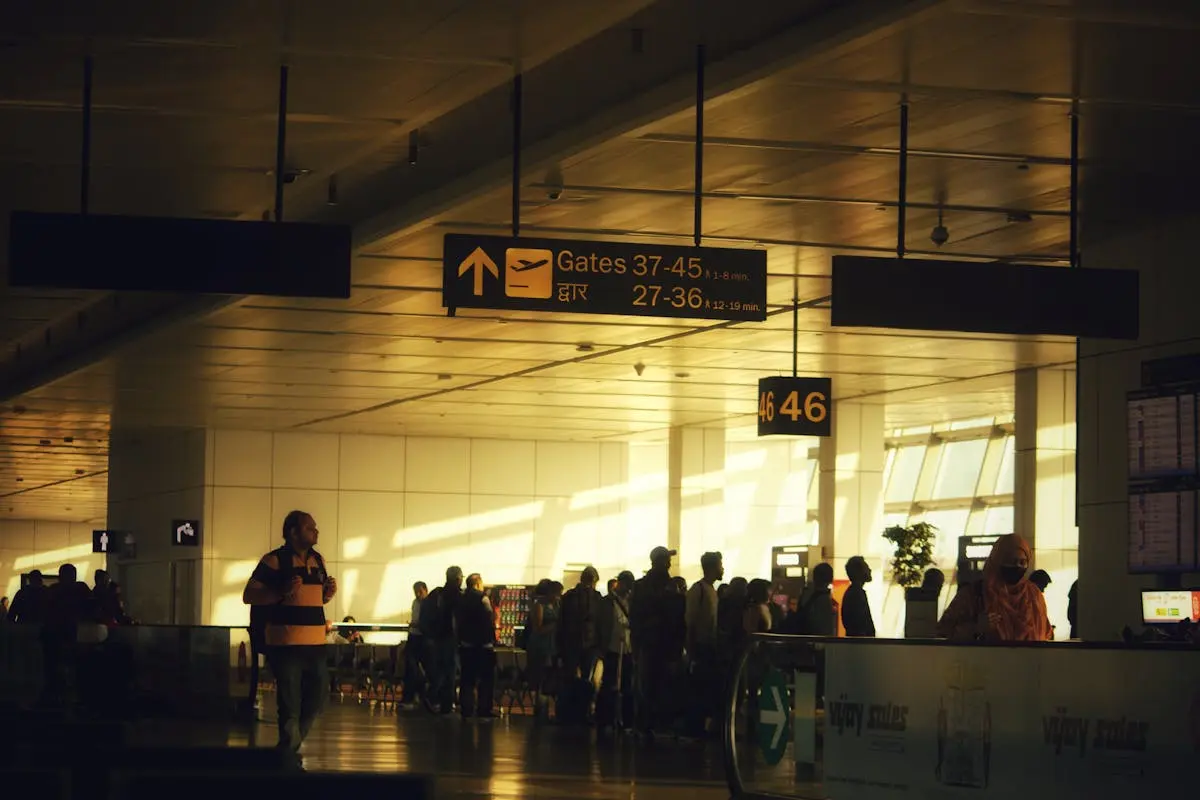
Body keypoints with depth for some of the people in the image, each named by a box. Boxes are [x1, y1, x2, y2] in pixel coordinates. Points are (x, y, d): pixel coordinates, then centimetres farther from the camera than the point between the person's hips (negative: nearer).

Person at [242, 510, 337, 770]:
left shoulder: (318, 561, 14)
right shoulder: (274, 560, -6)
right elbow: (249, 595, -9)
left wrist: (329, 592, 5)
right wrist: (282, 592, -21)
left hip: (315, 641, 7)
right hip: (286, 641, -7)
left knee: (317, 697, 13)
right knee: (290, 703, -5)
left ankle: (289, 748, 31)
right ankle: (289, 758, 7)